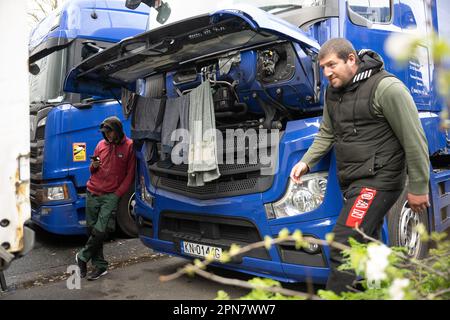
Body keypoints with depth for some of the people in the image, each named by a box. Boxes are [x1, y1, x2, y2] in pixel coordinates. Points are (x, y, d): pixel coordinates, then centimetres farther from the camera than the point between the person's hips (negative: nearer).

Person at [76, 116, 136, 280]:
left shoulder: (129, 146, -3)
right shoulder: (101, 145, 11)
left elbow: (130, 174, -2)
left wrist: (118, 193, -9)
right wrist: (94, 166, -3)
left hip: (111, 196, -5)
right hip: (93, 193, 5)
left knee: (100, 230, -12)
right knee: (92, 229, 6)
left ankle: (82, 257, 14)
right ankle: (100, 266, 17)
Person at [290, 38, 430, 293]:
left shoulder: (386, 88, -14)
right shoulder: (333, 92, 11)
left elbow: (414, 140, -13)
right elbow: (326, 134, 22)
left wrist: (418, 188, -10)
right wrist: (306, 162, 8)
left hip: (377, 180, -8)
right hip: (351, 181, 8)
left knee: (343, 244, -15)